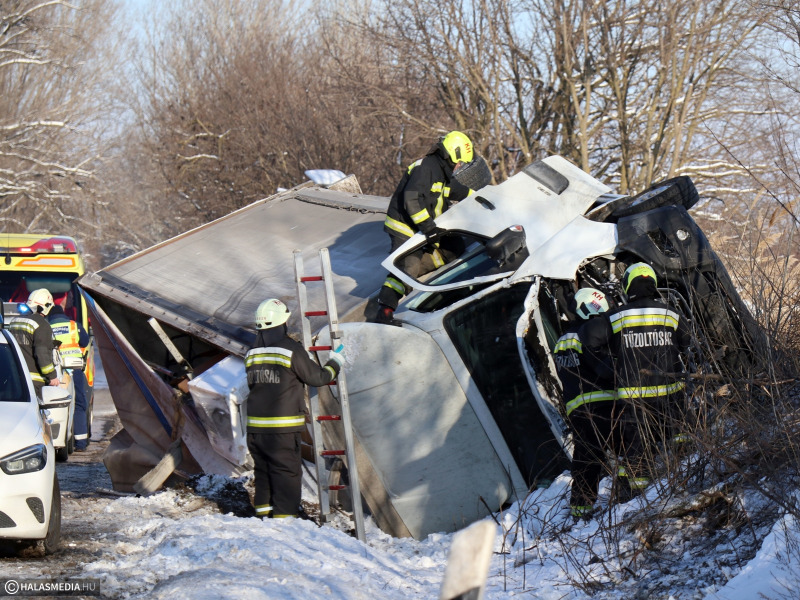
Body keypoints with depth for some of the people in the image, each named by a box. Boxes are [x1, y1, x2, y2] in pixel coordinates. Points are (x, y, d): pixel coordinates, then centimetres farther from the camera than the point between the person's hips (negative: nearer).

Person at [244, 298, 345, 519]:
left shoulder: (252, 353, 6)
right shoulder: (292, 350, -12)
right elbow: (317, 377, -6)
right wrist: (335, 364, 14)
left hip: (255, 426, 6)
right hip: (283, 427, -6)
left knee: (263, 469, 17)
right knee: (287, 471, 1)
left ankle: (263, 509, 22)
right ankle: (285, 516, -1)